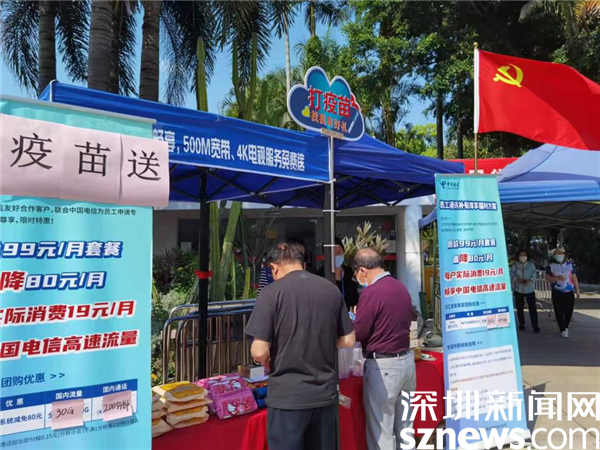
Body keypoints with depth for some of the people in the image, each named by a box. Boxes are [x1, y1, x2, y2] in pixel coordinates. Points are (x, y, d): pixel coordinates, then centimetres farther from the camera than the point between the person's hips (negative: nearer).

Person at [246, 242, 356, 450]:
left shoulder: (272, 292, -13)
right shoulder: (332, 290, 1)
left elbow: (259, 352, -16)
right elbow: (348, 341, 6)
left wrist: (267, 361, 5)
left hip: (287, 397, -4)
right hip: (326, 394, 5)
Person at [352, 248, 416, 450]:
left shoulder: (371, 292, -18)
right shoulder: (401, 288, 8)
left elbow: (357, 333, -14)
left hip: (383, 365, -8)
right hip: (406, 360, 8)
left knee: (380, 431, 5)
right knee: (404, 427, 19)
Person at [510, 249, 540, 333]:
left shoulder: (531, 264, 2)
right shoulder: (515, 265, 3)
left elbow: (534, 274, -4)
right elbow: (512, 274, -4)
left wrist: (529, 281, -22)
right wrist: (518, 280, -22)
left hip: (530, 289, -1)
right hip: (518, 289, 1)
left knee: (532, 308, -7)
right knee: (519, 308, 8)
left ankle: (535, 326, -3)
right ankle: (521, 323, 24)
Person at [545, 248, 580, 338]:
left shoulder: (570, 264, 4)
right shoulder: (551, 266, 1)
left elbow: (574, 278, 5)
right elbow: (547, 277, -1)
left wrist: (577, 289, 3)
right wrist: (556, 278, -19)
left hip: (569, 291, 1)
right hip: (557, 292, -1)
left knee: (569, 310, 4)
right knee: (559, 311, -2)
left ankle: (566, 327, 26)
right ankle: (562, 329, 7)